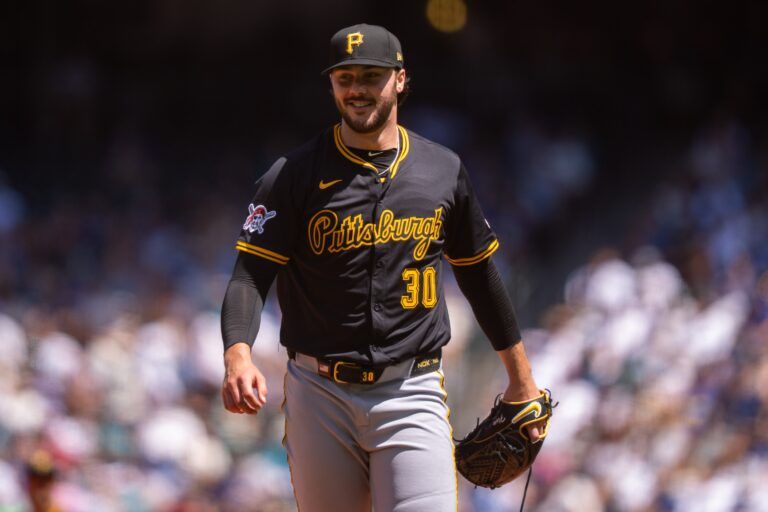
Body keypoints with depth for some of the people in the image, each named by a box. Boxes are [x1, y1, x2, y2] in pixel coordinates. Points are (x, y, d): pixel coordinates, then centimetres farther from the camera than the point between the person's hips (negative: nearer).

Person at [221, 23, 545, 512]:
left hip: (411, 396, 0)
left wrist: (522, 379, 23)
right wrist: (239, 356, -29)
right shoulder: (294, 175, 0)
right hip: (320, 396, 0)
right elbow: (251, 274, -9)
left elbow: (478, 272, 19)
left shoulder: (444, 171, 8)